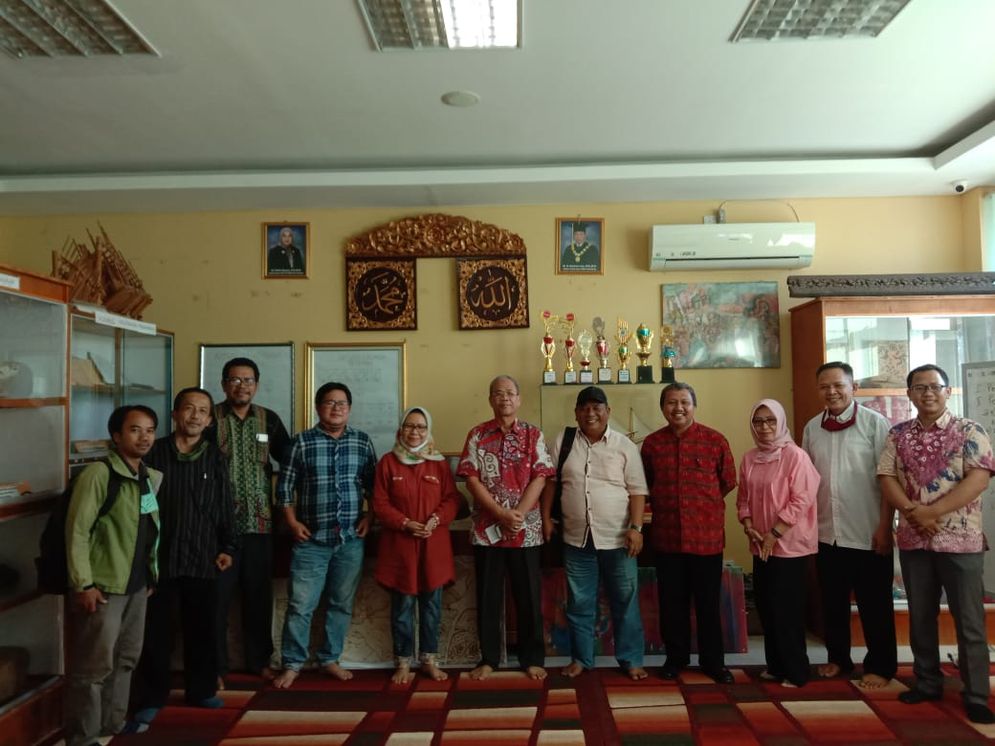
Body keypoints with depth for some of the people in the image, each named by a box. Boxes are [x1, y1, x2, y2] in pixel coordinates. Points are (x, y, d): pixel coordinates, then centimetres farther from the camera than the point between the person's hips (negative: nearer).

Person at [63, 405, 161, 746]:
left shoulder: (153, 477, 8)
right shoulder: (98, 475, -15)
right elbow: (77, 531, -16)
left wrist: (151, 574, 15)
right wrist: (83, 584, -17)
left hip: (137, 584, 7)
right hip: (104, 586, -7)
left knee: (126, 659, 17)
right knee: (95, 666, 1)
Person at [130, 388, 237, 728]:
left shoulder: (215, 458, 4)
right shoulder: (154, 453, -4)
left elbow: (225, 507, 8)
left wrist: (227, 547, 3)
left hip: (203, 559, 2)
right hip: (160, 557, -2)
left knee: (202, 630, 12)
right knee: (156, 631, 7)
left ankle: (201, 690, 29)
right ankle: (151, 698, 22)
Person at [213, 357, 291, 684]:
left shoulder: (269, 419, 6)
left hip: (259, 522, 3)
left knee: (259, 595, 11)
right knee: (218, 595, 3)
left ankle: (259, 660, 25)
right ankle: (216, 666, 17)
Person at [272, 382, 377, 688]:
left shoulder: (362, 441, 5)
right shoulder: (302, 441, -1)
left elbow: (373, 485, 9)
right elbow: (285, 485, 2)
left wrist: (369, 516, -1)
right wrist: (292, 522, -5)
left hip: (351, 539, 2)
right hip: (312, 539, -2)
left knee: (342, 604, 11)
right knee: (300, 604, 1)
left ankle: (330, 659, 26)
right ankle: (292, 664, 18)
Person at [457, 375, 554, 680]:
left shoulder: (533, 434, 2)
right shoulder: (477, 435, 2)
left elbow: (540, 477, -5)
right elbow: (472, 479, -5)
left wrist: (518, 514, -16)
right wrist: (502, 514, -14)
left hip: (526, 530, 0)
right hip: (487, 528, 0)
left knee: (529, 596, 7)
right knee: (488, 597, 8)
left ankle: (532, 658, 21)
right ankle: (488, 658, 22)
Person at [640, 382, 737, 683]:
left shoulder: (715, 440, -5)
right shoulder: (651, 443, 1)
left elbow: (728, 481, 6)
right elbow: (646, 486, 13)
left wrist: (702, 503, 10)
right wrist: (664, 505, 7)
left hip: (707, 536, -1)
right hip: (666, 536, 2)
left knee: (708, 602, 9)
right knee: (672, 602, 12)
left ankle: (713, 660, 26)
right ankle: (675, 656, 30)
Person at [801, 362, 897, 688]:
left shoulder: (874, 423, -8)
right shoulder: (812, 428, 5)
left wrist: (884, 527, -12)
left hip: (868, 533, -4)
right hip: (827, 533, 4)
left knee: (875, 605, 9)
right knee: (833, 602, 15)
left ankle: (880, 666, 25)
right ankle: (838, 658, 32)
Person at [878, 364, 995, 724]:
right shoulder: (898, 435, 6)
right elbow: (886, 478, 0)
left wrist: (933, 511, -19)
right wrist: (913, 512, -16)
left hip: (960, 540, -3)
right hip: (912, 540, 3)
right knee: (920, 617, 12)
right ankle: (927, 683, 26)